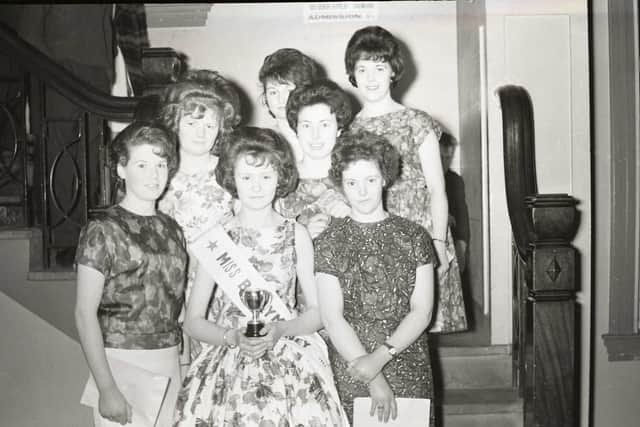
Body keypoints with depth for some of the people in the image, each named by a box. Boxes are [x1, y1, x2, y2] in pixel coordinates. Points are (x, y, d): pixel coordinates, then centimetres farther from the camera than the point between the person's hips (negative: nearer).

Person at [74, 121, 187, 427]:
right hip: (122, 363, -5)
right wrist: (107, 388, -15)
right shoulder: (103, 230, -7)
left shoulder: (172, 230, 9)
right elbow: (85, 313, -11)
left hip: (170, 365, 5)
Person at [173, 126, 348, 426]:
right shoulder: (216, 240, 5)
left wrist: (280, 330, -10)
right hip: (229, 365, 0)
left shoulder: (296, 236, 6)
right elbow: (193, 322, 6)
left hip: (291, 362, 0)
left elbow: (318, 312, 7)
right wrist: (234, 338, -10)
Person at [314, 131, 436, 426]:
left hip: (409, 369, 1)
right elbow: (332, 318, -8)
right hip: (348, 373, -1)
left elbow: (422, 312, -3)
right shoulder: (329, 243, -2)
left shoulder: (414, 236, 1)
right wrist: (374, 381, -16)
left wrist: (381, 356, -17)